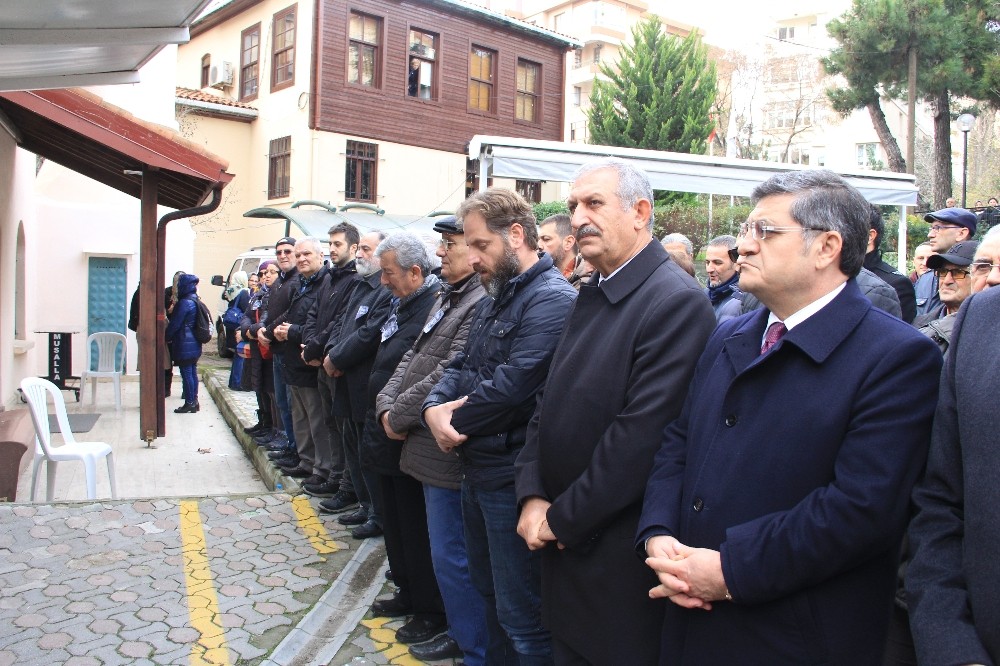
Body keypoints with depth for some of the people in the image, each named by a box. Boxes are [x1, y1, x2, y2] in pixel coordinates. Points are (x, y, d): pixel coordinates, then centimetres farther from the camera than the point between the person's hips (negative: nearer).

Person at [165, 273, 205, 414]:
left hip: (184, 345, -9)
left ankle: (189, 403, 0)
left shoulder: (184, 303, -17)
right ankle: (194, 401, 18)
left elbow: (175, 323, -13)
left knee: (186, 373, -4)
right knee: (192, 372, 13)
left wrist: (166, 337, -1)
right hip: (194, 344, 9)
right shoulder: (195, 300, 11)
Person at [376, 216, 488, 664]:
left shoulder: (483, 303, -19)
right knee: (447, 552, 21)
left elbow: (448, 375, -23)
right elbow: (413, 357, 13)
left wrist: (400, 415, -13)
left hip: (449, 452, -10)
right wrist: (386, 405, -1)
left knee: (451, 556, 1)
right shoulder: (447, 298, 14)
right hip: (428, 445, 10)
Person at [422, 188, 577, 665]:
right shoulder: (494, 300, 14)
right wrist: (434, 406, -7)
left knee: (521, 617, 4)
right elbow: (462, 367, 13)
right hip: (478, 468, 10)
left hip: (512, 477, -9)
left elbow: (511, 387, -26)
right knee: (490, 593, 24)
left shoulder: (552, 299, -18)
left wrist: (455, 420, -11)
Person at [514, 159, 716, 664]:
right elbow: (550, 400, 9)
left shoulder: (677, 302, -19)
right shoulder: (592, 296, 10)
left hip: (618, 557, -7)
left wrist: (562, 519, -16)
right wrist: (532, 496, -3)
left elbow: (641, 435, -25)